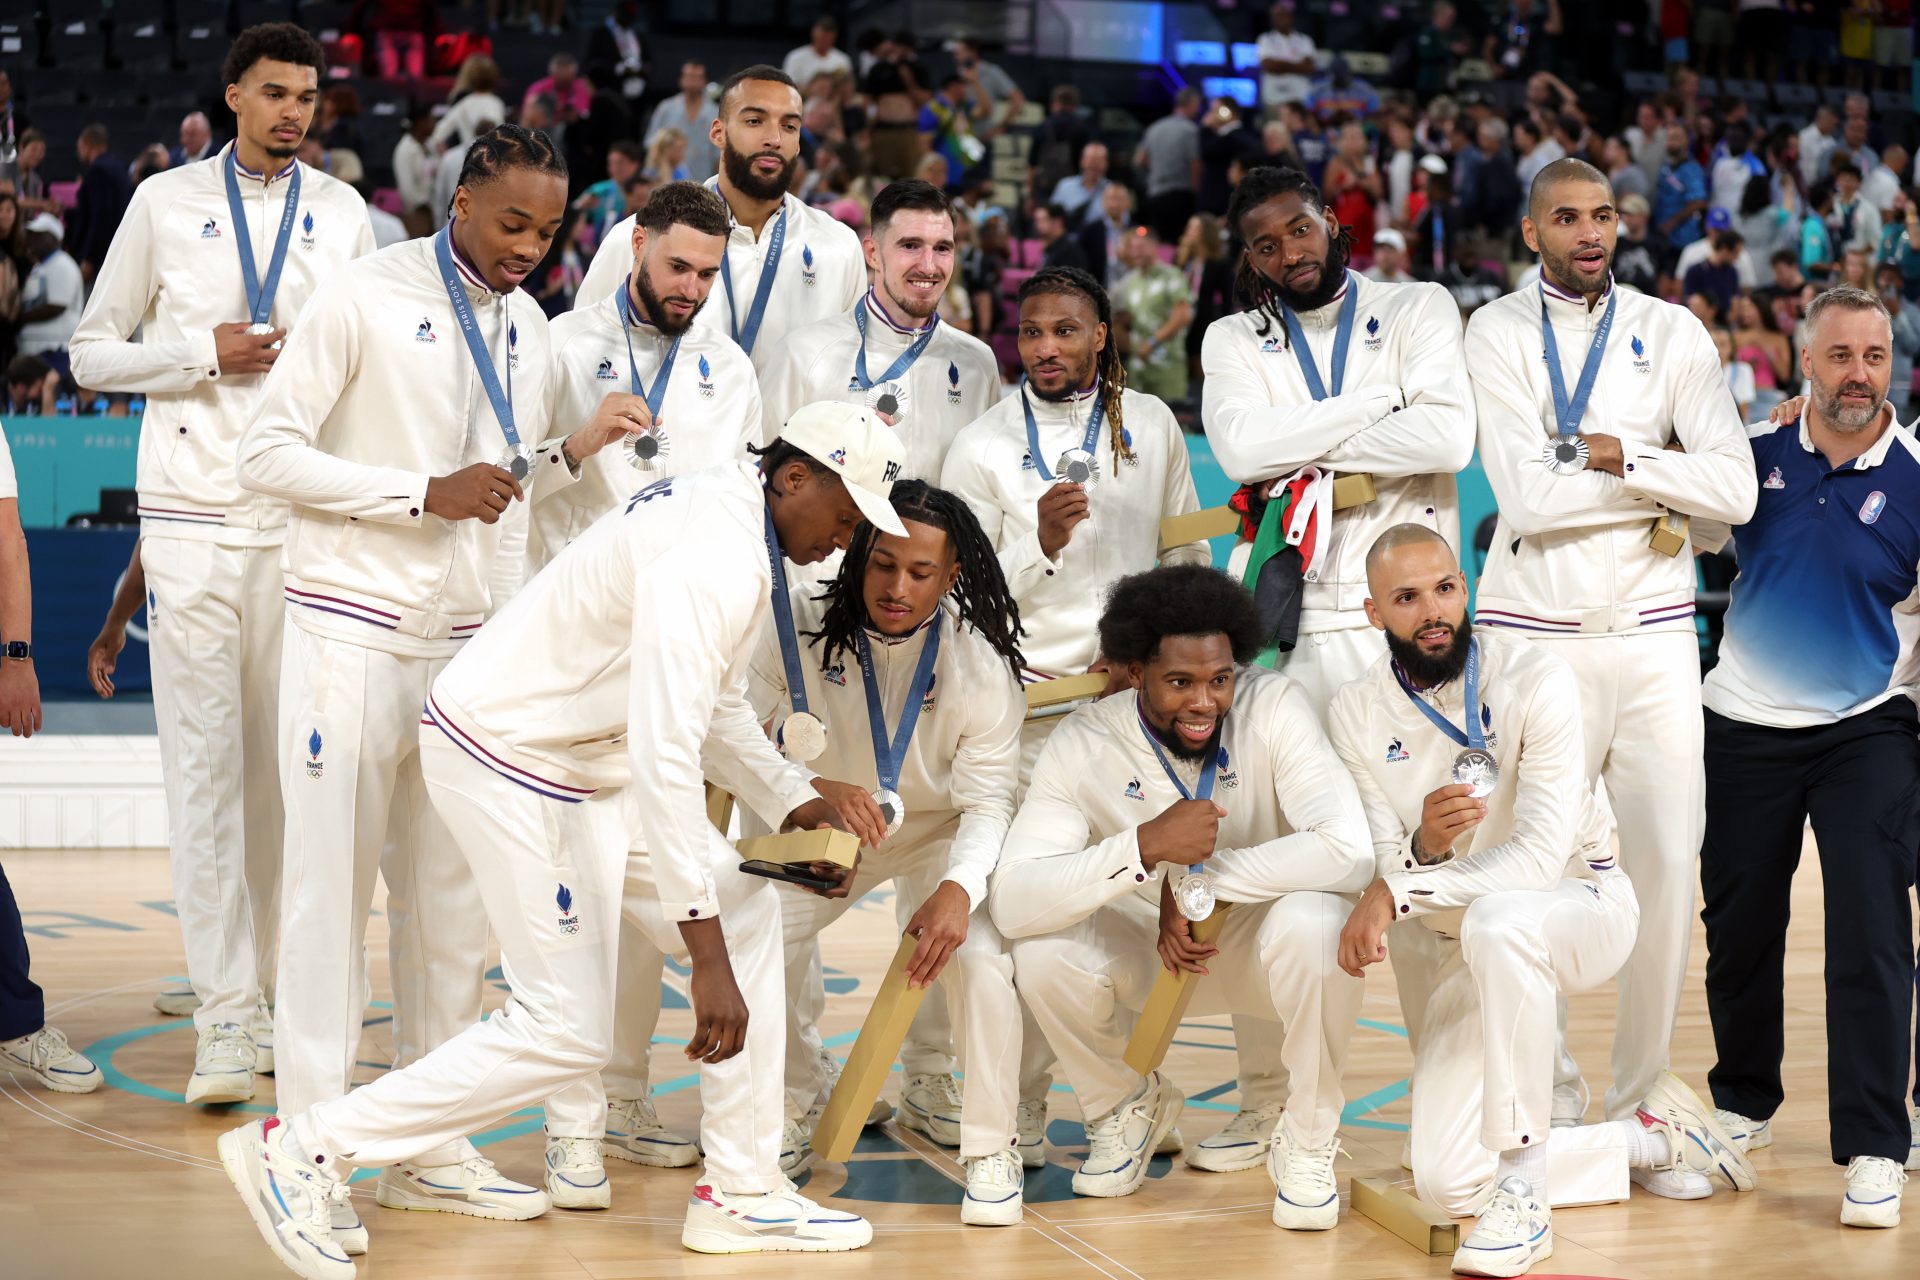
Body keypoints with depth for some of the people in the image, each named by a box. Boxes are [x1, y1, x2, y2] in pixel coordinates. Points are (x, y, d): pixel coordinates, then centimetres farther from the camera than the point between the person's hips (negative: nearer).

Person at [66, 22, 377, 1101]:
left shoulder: (344, 213, 13)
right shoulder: (167, 203, 8)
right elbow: (95, 353, 9)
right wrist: (204, 353, -6)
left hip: (307, 518, 2)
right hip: (195, 517, -2)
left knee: (289, 766, 3)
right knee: (207, 763, -7)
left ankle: (279, 991, 12)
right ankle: (228, 1015, -7)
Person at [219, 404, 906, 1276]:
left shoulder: (737, 517, 7)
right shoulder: (713, 557, -26)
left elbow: (713, 709, 17)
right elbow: (662, 755, -33)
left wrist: (796, 799, 1)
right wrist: (705, 956, -33)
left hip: (578, 757, 10)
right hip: (502, 758, -10)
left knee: (745, 907, 9)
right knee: (567, 1030, -9)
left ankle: (739, 1193, 13)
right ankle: (302, 1150, -2)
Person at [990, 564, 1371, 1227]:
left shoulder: (1273, 708, -23)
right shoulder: (1083, 746, -19)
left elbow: (1347, 850, -34)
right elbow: (1012, 903, -31)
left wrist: (1198, 880, -29)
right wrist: (1147, 845, -43)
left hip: (1258, 934, -2)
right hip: (1148, 945, 2)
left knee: (1312, 922, -35)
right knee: (1045, 955, -27)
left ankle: (1308, 1140, -8)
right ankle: (1125, 1103, 8)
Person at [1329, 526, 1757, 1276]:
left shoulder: (1534, 680, -20)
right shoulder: (1356, 715, -7)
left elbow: (1541, 857, -28)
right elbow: (1387, 875, -10)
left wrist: (1398, 891, -34)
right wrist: (1424, 847, -33)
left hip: (1586, 907, -4)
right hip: (1468, 946, 5)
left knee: (1497, 920, -42)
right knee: (1445, 1183, -9)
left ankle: (1523, 1187, -31)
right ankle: (1654, 1138, 14)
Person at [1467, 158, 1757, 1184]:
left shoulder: (1672, 332, 9)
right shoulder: (1499, 333, 1)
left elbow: (1733, 490, -3)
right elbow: (1525, 495, -12)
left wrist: (1615, 458, -10)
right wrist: (1663, 485, -5)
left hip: (1653, 635, 2)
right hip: (1534, 631, -2)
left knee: (1668, 866, -2)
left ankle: (1639, 1104, 10)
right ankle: (1550, 1099, 12)